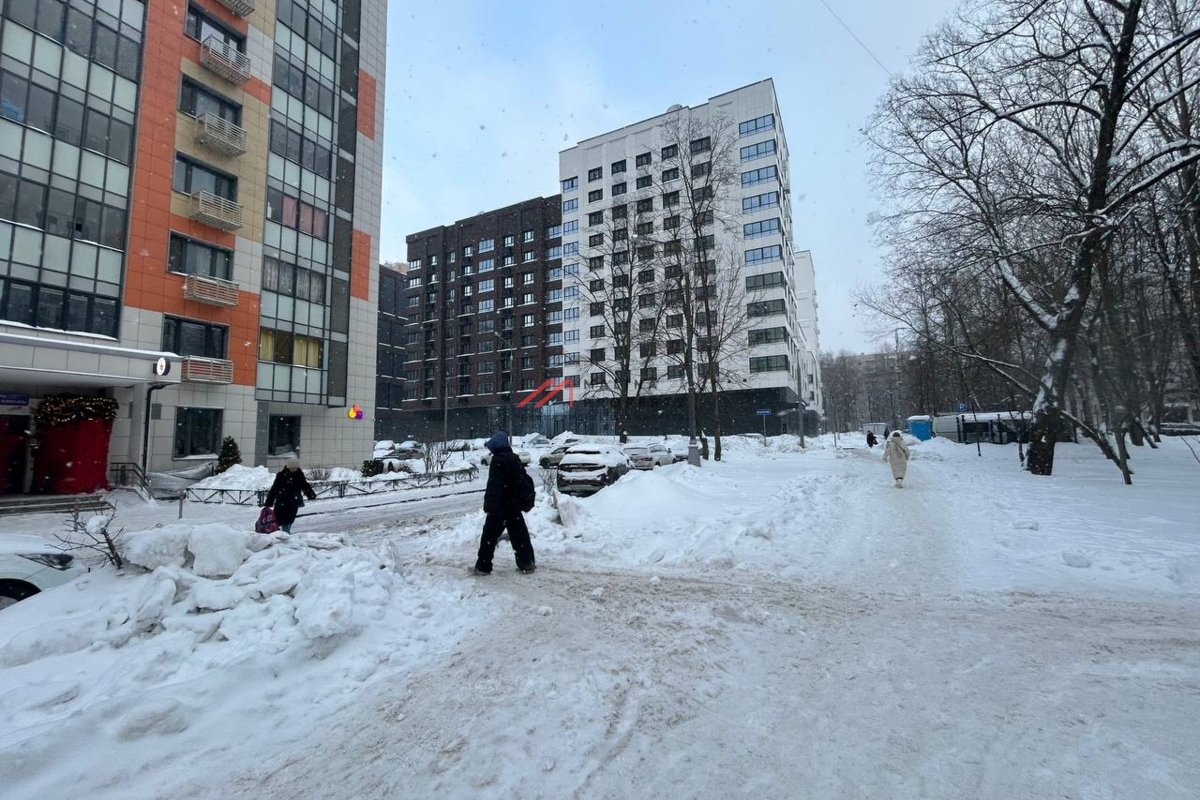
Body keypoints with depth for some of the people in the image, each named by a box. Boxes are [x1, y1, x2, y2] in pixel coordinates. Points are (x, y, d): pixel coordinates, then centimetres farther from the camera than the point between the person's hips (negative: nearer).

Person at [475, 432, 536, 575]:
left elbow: (493, 485, -22)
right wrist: (520, 501, 24)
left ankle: (483, 566, 7)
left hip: (499, 506, -7)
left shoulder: (498, 461, -14)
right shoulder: (516, 459, 12)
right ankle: (527, 563, 15)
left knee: (489, 536, 2)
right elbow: (523, 480, 18)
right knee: (520, 535, 12)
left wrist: (489, 505, -23)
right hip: (514, 506, 7)